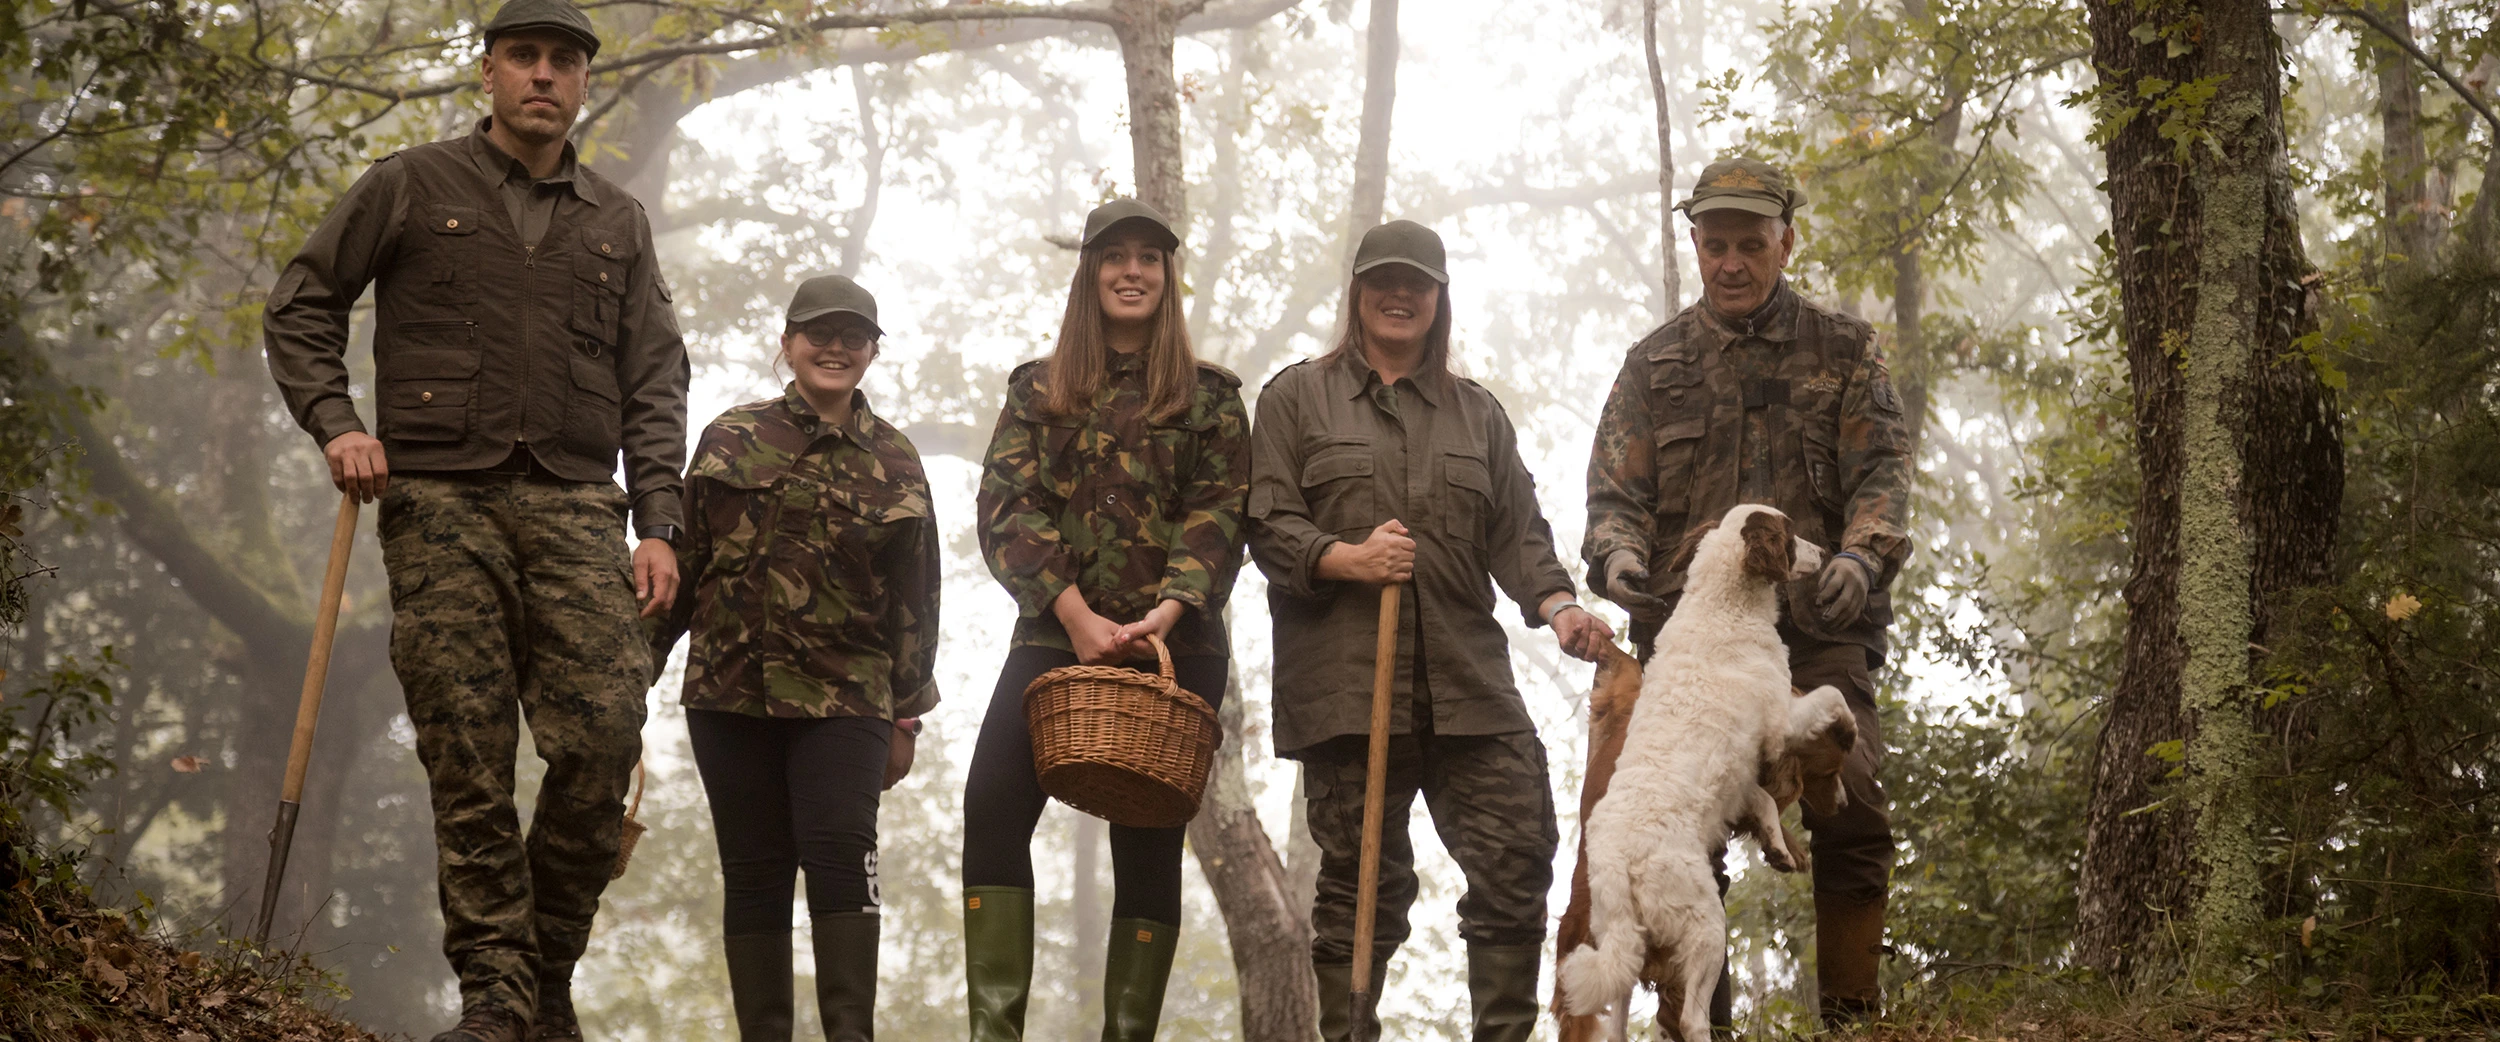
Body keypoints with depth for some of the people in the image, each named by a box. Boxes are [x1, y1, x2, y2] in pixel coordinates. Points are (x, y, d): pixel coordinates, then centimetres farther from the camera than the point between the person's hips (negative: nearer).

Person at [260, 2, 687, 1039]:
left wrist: (658, 524, 4)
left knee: (603, 738, -11)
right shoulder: (410, 187, 10)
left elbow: (654, 381, 15)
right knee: (468, 754, -6)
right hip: (440, 498, -2)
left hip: (575, 506, 2)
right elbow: (301, 304, 12)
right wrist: (335, 423, -4)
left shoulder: (617, 221, 18)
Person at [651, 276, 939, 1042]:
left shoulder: (894, 463, 7)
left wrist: (906, 717, 6)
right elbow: (683, 559, 10)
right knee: (753, 871, 3)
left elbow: (914, 601, 8)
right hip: (730, 692, 1)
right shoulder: (732, 439, 7)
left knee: (841, 855, -14)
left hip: (843, 699, -1)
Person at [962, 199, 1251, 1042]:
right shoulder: (1039, 389, 14)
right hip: (1055, 635, 0)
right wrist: (1072, 612, -13)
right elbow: (1006, 505, 2)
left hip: (1174, 647, 0)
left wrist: (1169, 609, -18)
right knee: (993, 804, -19)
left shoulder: (1208, 396, 11)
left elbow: (1220, 513, 0)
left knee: (1149, 840, -2)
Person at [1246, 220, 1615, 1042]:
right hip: (1344, 681, -3)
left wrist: (1557, 604, -5)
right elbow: (1267, 523, 2)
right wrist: (1348, 558, -15)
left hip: (1467, 681, 3)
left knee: (1520, 860, -7)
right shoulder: (1298, 397, 12)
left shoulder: (1478, 412, 21)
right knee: (1361, 882, -1)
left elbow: (1517, 532, 13)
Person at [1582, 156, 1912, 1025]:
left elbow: (1881, 471, 1)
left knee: (1850, 811, -16)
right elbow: (1614, 489, 10)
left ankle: (1850, 1014, -6)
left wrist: (1862, 554, -20)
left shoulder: (1842, 351, 11)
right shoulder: (1655, 362, 15)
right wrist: (1619, 553, -13)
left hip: (1816, 631, -2)